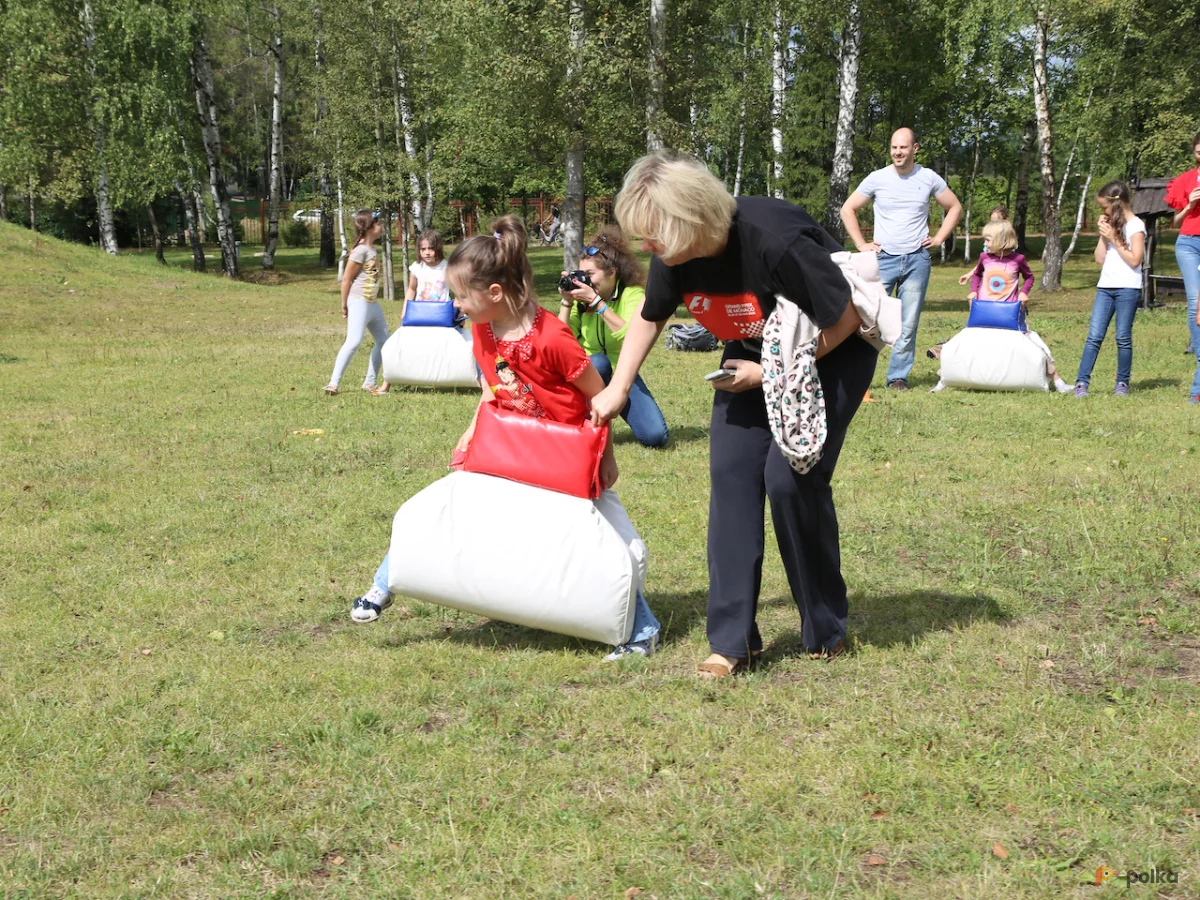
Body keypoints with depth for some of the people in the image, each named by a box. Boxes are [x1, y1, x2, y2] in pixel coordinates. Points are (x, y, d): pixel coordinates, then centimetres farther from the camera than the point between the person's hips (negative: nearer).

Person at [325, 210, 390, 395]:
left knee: (384, 341, 13)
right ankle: (333, 383, -16)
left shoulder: (372, 248, 12)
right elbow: (346, 278, -14)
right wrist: (344, 305, -9)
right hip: (359, 302, -10)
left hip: (372, 303, 10)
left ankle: (370, 382, 20)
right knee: (353, 342, -17)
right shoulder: (361, 250, -15)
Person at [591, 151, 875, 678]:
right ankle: (733, 639, -1)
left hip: (833, 354, -6)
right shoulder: (674, 255, -16)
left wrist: (770, 373, -22)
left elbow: (844, 321, -25)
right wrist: (617, 389, 6)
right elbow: (650, 317, 7)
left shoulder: (775, 242, -37)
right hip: (755, 356, 6)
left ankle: (825, 630, 5)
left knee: (790, 478, -17)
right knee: (731, 474, -7)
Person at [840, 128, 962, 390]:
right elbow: (848, 209, 8)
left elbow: (955, 207, 17)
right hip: (883, 258, -1)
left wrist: (939, 238, 7)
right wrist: (861, 244, 2)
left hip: (917, 260, 1)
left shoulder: (929, 178, 4)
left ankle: (898, 376, 11)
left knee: (908, 324, 2)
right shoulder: (877, 178, 0)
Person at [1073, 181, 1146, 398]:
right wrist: (1103, 235, 3)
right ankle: (1082, 382, -6)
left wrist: (1113, 238, -11)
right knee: (1094, 336, -2)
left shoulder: (1135, 226, -4)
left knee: (1123, 338, -1)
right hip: (1105, 287, 6)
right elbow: (1100, 260, 13)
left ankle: (1122, 383, 10)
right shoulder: (1112, 225, 16)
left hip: (1128, 288, -6)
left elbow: (1134, 260, -13)